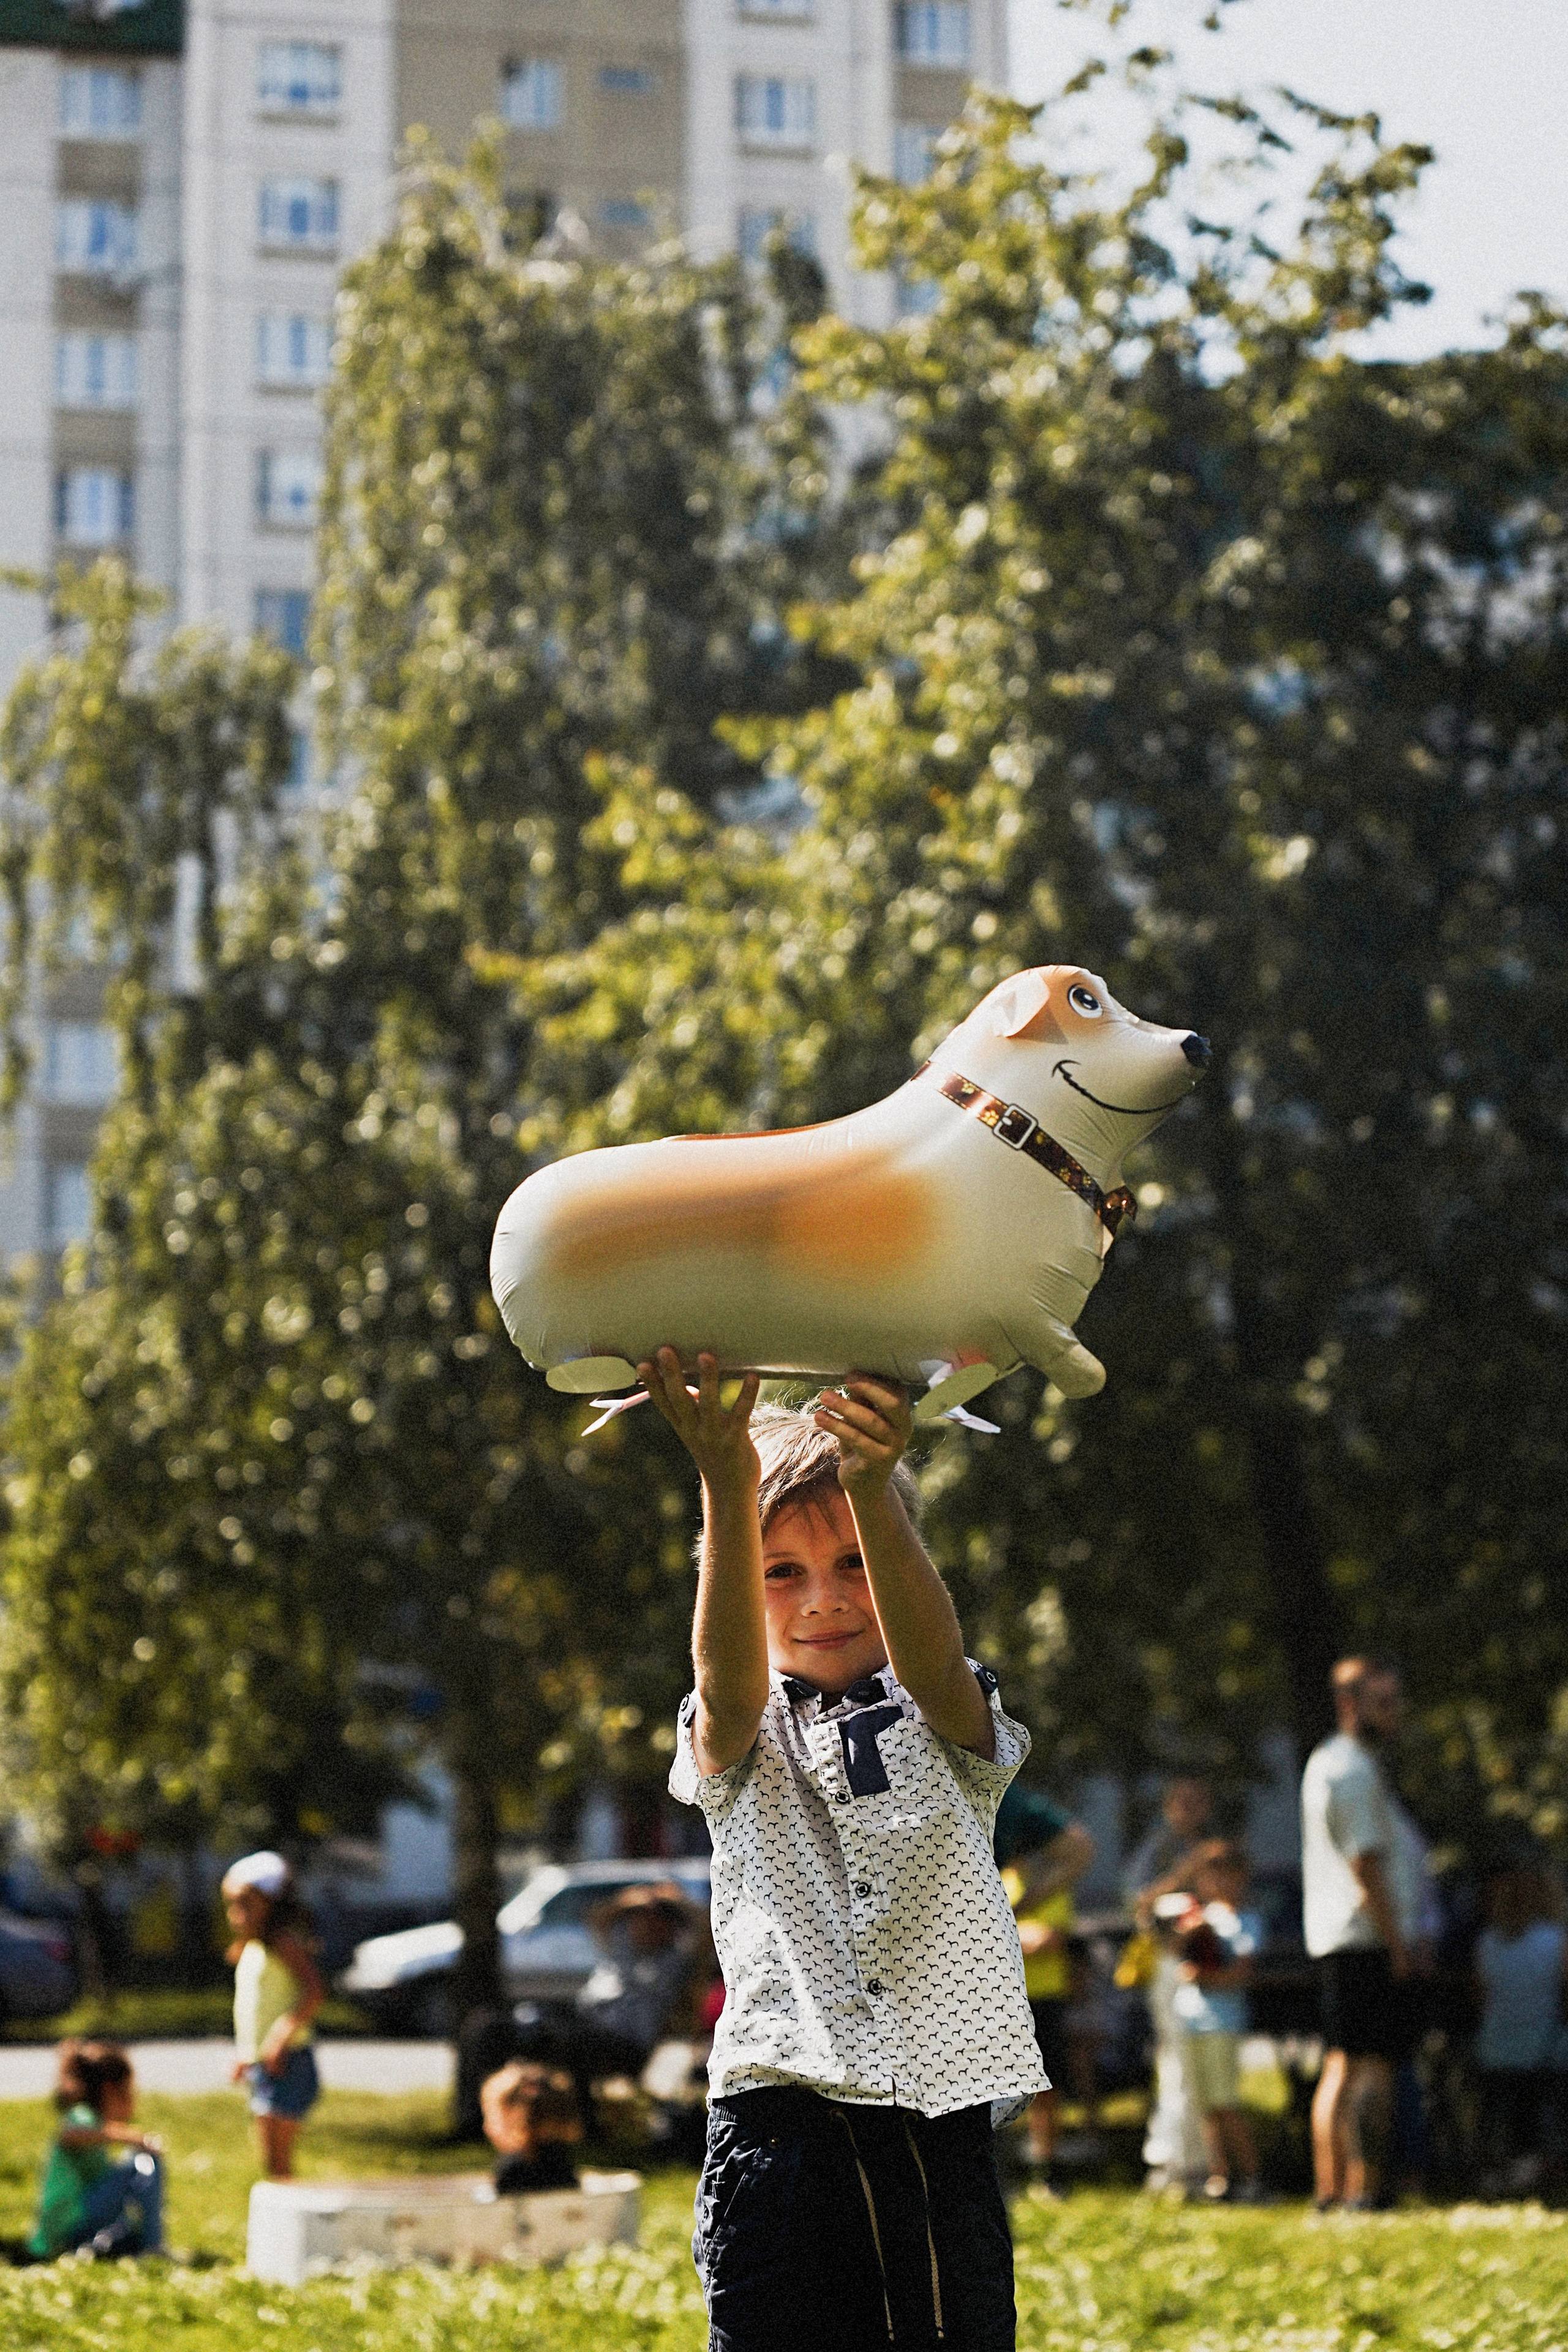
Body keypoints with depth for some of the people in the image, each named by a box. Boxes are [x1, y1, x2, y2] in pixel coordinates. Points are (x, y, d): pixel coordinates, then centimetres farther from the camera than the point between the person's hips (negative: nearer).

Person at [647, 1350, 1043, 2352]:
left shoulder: (947, 1726, 9)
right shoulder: (744, 1742, 8)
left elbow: (930, 1657, -15)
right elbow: (728, 1678, -16)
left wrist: (873, 1488, -36)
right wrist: (729, 1488, -36)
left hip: (943, 2134, 1)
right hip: (779, 2131, -1)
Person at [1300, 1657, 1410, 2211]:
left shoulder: (1324, 1760, 16)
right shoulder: (1353, 1772, -15)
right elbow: (1366, 1864, -18)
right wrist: (1395, 1941, -15)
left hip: (1329, 1936, 10)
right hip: (1365, 1937, -10)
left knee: (1341, 2065, 12)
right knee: (1374, 2063, -10)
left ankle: (1329, 2188, 14)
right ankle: (1364, 2188, -14)